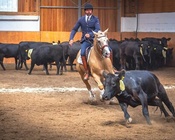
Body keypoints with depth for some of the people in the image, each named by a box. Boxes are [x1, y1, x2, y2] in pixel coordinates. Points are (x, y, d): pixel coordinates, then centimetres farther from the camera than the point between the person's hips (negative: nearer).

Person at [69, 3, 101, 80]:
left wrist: (90, 34, -28)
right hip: (85, 40, 1)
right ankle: (87, 72, -18)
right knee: (82, 53, -28)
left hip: (94, 39, -1)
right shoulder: (81, 19, 9)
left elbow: (98, 29, -10)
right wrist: (71, 39, -1)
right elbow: (74, 29, 14)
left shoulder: (95, 19, 3)